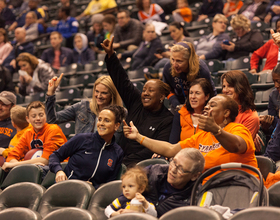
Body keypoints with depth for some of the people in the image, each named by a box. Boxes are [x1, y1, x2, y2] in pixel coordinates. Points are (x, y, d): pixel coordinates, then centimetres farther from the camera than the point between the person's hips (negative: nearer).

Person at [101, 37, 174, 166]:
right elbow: (122, 81, 18)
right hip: (122, 158, 6)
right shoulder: (136, 103, 15)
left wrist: (127, 161, -17)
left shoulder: (167, 120, -2)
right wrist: (110, 55, 11)